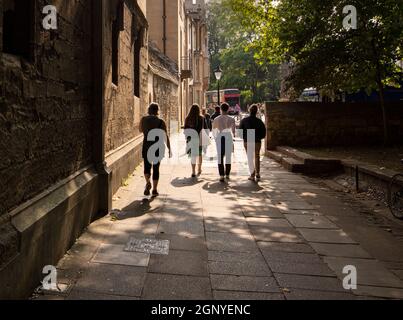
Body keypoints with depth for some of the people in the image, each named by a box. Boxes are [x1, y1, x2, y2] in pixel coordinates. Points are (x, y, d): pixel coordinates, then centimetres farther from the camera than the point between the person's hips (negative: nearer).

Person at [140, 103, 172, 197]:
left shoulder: (144, 119, -1)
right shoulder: (161, 122, -7)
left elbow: (141, 130, 18)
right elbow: (165, 136, -9)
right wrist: (169, 149, -4)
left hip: (146, 145, 1)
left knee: (147, 166, 14)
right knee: (156, 168, 8)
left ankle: (148, 182, -13)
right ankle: (154, 189, 7)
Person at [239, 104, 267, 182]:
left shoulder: (244, 120, -5)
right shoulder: (259, 121, -4)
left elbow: (240, 131, -4)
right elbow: (263, 132, -3)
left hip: (247, 142, 0)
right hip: (257, 142, 0)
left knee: (250, 158, 10)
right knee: (257, 158, 14)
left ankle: (252, 175, 4)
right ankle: (257, 175, 8)